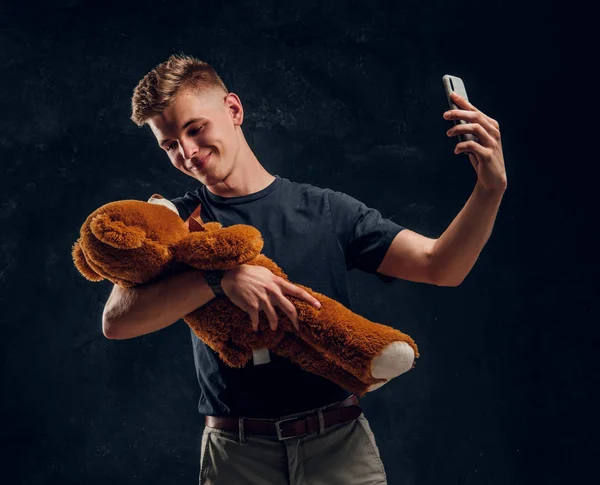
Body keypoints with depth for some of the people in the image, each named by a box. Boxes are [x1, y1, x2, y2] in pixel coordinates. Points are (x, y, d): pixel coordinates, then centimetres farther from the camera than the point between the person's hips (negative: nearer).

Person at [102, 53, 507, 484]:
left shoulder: (324, 210, 3)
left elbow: (441, 266, -3)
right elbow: (116, 320, -12)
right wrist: (221, 278, -23)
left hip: (340, 441, 0)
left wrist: (490, 188, -19)